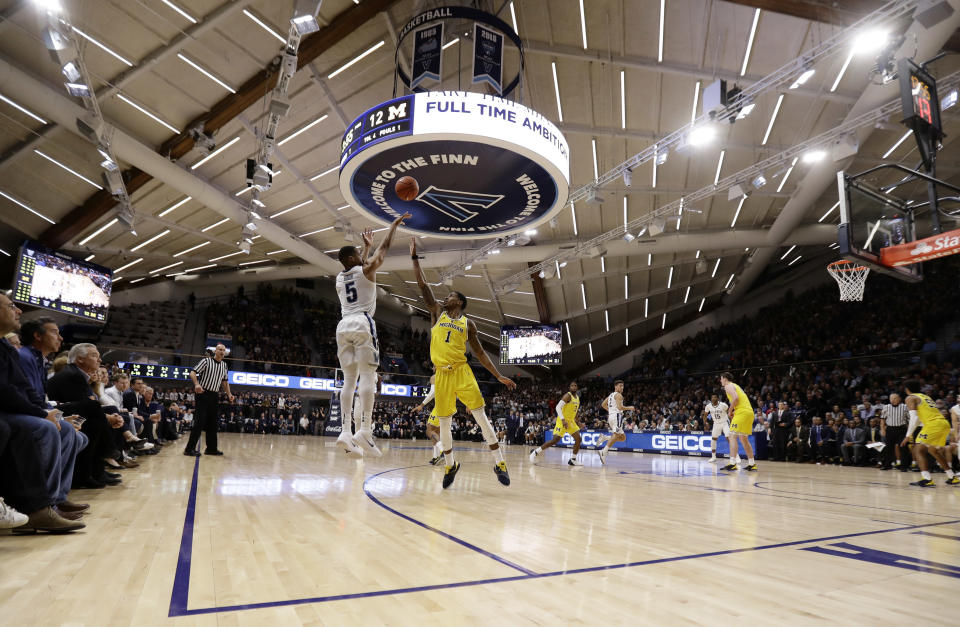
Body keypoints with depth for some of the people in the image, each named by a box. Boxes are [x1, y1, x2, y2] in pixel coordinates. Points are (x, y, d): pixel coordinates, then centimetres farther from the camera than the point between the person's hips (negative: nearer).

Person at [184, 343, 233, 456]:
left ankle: (211, 448, 17)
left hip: (215, 396, 6)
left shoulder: (224, 365, 12)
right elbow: (193, 372, -10)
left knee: (212, 423, 10)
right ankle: (190, 448, -6)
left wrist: (229, 394, 10)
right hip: (203, 394, -6)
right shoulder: (206, 361, -4)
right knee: (200, 421, -11)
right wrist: (196, 384, -28)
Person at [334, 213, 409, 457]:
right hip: (362, 323, -6)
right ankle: (364, 430, -22)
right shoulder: (366, 270, 5)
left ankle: (346, 431, -2)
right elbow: (384, 247, 15)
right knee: (368, 376, -11)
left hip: (343, 325, 6)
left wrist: (367, 245, 53)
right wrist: (394, 225, 29)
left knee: (350, 379, 6)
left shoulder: (340, 278, 22)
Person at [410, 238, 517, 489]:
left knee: (481, 415, -9)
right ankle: (450, 465, 25)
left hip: (461, 371, -1)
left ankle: (499, 463, -3)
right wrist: (414, 257, 5)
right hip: (441, 374, 2)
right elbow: (422, 285, 7)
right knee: (444, 422, 7)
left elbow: (480, 353, 11)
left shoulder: (468, 323, 10)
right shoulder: (437, 311, 12)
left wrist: (499, 376, 5)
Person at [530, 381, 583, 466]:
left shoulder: (577, 397, 11)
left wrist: (576, 421, 19)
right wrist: (563, 420, -30)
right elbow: (558, 407, -23)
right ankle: (535, 452, -6)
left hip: (571, 421, 8)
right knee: (555, 440, -15)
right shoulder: (568, 396, -15)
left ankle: (573, 460, 11)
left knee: (578, 439, 0)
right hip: (562, 421, -8)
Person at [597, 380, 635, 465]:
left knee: (623, 437, 13)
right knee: (616, 435, -16)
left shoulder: (611, 395, 22)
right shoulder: (618, 395, -5)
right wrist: (629, 408, -3)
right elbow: (620, 407, -16)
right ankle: (604, 452, -28)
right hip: (617, 416, -9)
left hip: (610, 416, 9)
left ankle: (605, 438, -3)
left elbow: (603, 405, 23)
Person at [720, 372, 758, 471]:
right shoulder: (736, 386, 28)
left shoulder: (728, 386, -1)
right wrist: (734, 411, 20)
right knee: (744, 439, 16)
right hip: (750, 412, 10)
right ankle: (752, 464, 17)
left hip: (742, 412, -10)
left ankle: (733, 464, -15)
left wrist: (730, 411, -7)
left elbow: (735, 398, -18)